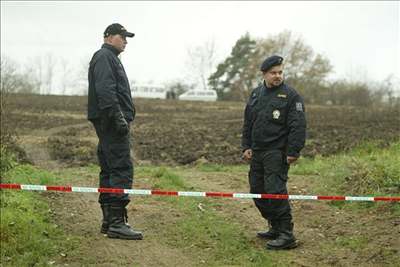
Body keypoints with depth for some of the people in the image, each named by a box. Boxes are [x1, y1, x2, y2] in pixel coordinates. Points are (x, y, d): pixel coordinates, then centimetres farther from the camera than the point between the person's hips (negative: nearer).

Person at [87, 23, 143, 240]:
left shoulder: (111, 58, 26)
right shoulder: (104, 57, -7)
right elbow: (105, 90, -19)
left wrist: (122, 117, 22)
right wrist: (118, 117, -24)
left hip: (108, 123, 11)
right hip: (111, 121, -11)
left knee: (109, 170, 11)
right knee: (122, 169, -15)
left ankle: (109, 221, 15)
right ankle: (116, 222, -18)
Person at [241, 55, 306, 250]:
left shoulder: (291, 96, -6)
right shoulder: (256, 94, 14)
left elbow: (298, 127, -11)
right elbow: (248, 123, 19)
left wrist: (293, 152, -17)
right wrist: (246, 147, 11)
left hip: (277, 152, -7)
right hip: (257, 152, 7)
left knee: (275, 190, -15)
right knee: (257, 191, 10)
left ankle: (286, 235, -10)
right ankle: (275, 228, 23)